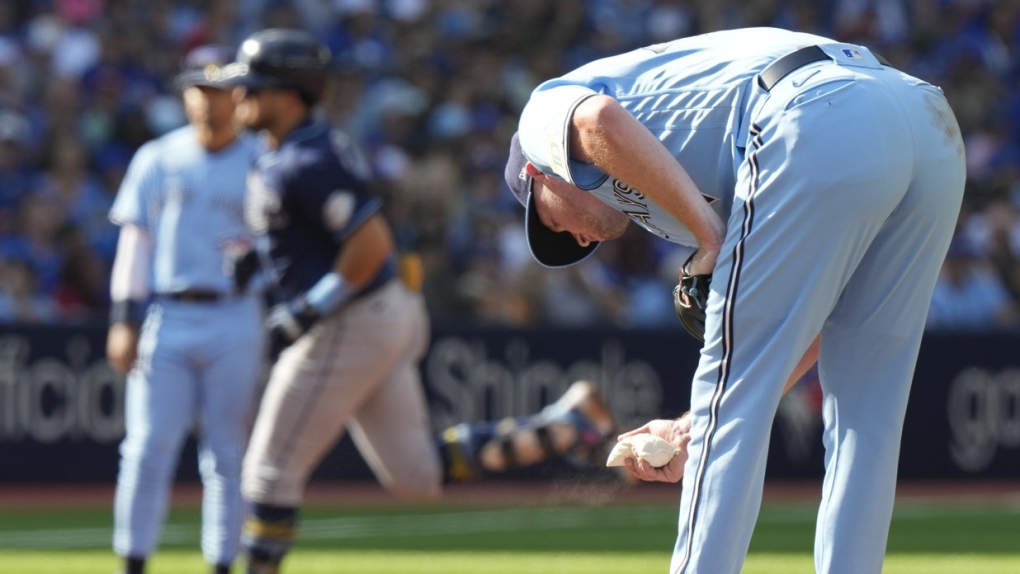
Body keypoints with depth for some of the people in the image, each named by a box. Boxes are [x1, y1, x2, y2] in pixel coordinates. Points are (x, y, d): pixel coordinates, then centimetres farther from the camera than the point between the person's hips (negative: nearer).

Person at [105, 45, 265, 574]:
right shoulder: (157, 160, 10)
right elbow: (135, 242, 8)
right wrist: (124, 319, 0)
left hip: (234, 322, -1)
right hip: (165, 318, 1)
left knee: (228, 455, 1)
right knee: (147, 447, -5)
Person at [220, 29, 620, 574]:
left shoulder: (307, 163, -21)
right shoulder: (275, 153, 10)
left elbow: (371, 243, -26)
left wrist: (308, 310, -21)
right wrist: (259, 257, 11)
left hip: (350, 325, -11)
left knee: (272, 468, -2)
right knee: (417, 475, 12)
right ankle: (562, 425, 9)